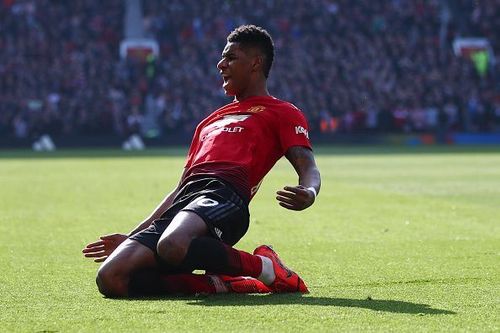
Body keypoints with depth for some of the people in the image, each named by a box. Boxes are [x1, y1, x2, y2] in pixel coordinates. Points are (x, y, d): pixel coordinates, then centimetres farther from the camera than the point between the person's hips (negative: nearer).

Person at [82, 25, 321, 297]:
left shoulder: (282, 113, 17)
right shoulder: (210, 121, 38)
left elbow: (308, 168, 2)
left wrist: (308, 193, -24)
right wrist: (131, 237, 31)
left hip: (223, 195, -7)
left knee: (172, 246, -43)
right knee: (110, 279, -20)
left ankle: (264, 266, -17)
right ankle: (216, 284, -10)